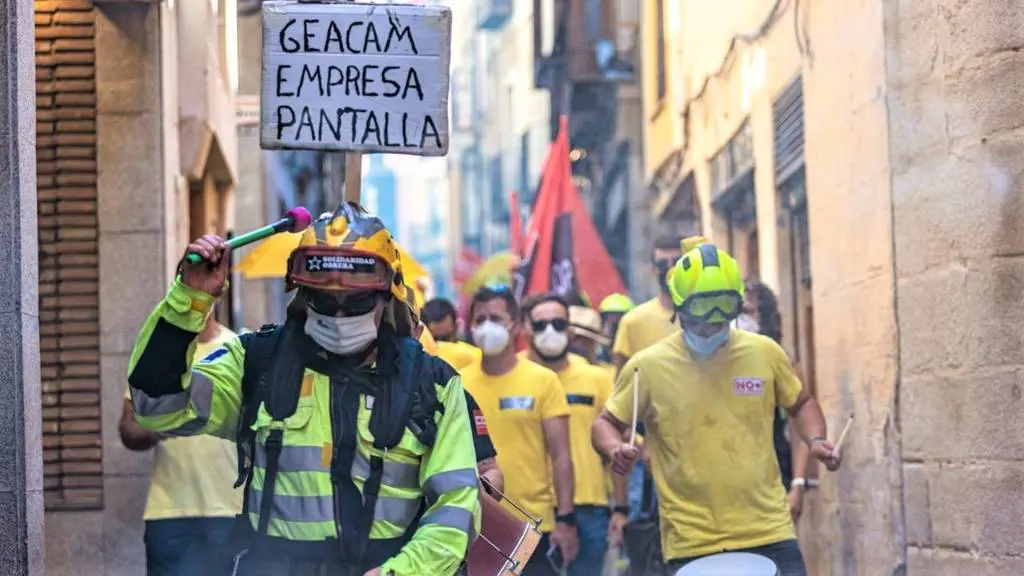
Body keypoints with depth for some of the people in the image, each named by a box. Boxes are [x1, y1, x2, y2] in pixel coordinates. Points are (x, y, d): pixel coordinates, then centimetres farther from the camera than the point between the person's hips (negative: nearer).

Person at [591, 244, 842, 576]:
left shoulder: (764, 353, 4)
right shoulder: (648, 367, -3)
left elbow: (801, 404, 21)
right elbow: (606, 424, 9)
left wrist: (815, 440, 1)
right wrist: (615, 449, -14)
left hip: (770, 537, 2)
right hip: (691, 549, -2)